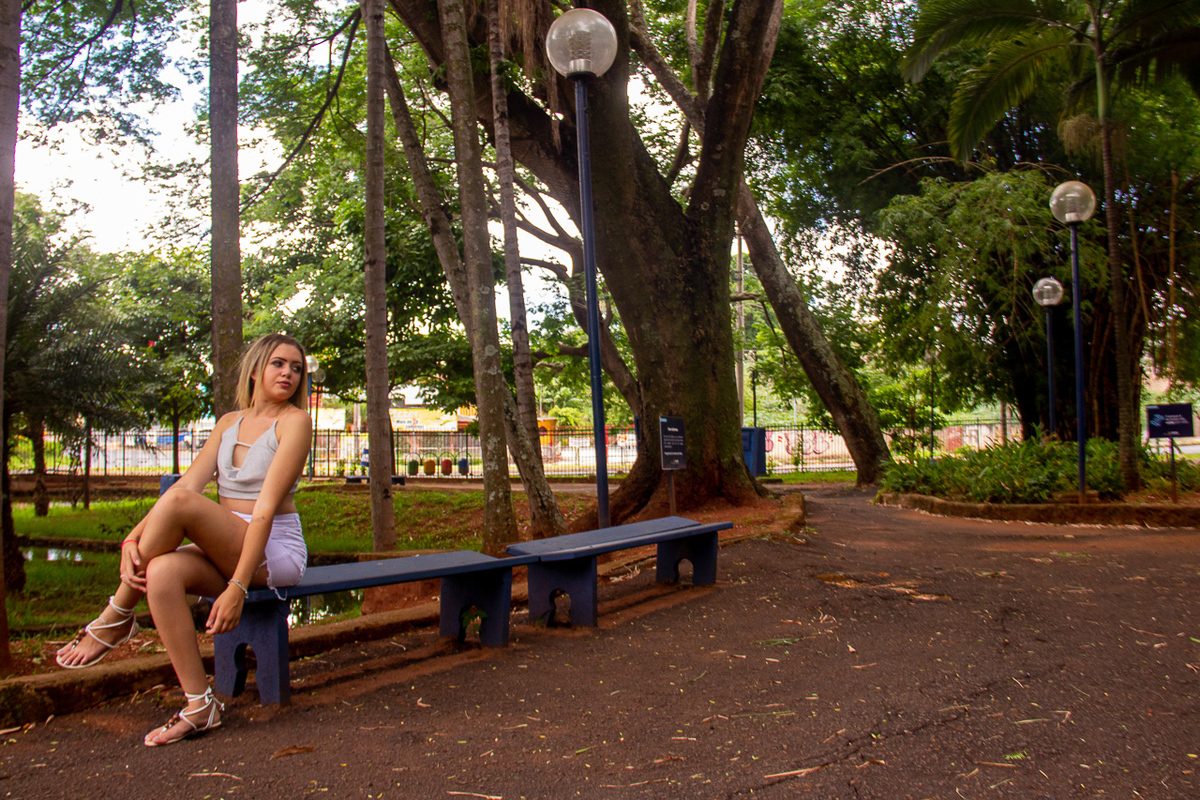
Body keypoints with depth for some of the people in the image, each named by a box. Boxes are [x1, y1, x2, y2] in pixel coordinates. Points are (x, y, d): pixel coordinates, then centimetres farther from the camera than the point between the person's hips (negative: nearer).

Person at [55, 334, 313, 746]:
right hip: (226, 553, 5)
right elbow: (188, 482, 2)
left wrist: (237, 588, -23)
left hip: (276, 552, -5)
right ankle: (200, 706, -21)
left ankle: (117, 618, -7)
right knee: (163, 570, -29)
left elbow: (266, 509, -16)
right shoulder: (229, 423, 14)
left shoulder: (294, 421, -6)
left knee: (177, 504, -27)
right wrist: (133, 539, -15)